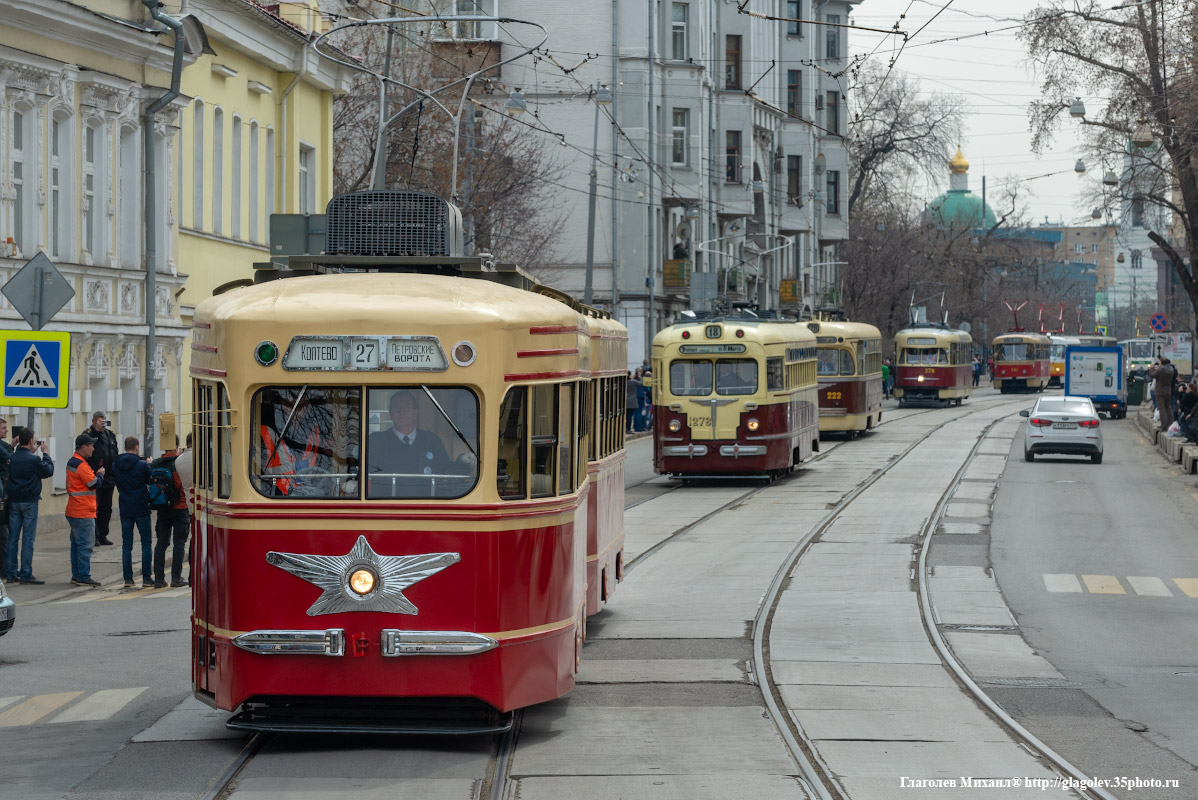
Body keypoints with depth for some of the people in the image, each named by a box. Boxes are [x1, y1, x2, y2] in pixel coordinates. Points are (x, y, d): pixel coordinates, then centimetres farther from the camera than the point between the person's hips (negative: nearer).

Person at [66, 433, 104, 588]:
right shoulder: (81, 465, -18)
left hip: (73, 511, 10)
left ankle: (76, 575, 18)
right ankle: (83, 577, -7)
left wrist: (95, 473, 4)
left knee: (77, 543, 14)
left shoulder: (72, 462, 14)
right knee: (86, 544, -7)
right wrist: (100, 474, 0)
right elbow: (94, 483, -17)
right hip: (83, 512, -10)